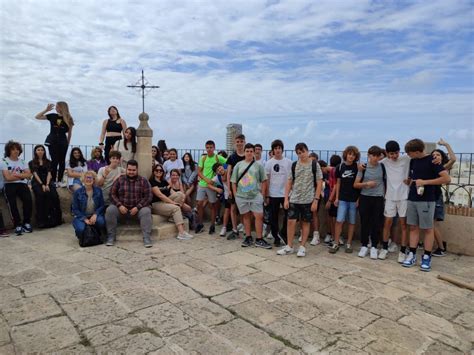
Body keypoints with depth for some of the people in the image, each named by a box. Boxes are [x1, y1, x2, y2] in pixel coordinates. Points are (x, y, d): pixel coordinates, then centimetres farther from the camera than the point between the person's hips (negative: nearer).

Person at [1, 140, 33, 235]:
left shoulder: (22, 161, 16)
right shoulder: (4, 161, 3)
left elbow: (28, 175, 2)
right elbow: (8, 177, -9)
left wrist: (15, 174, -8)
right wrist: (22, 175, 0)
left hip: (22, 184, 3)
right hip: (9, 185, -2)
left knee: (28, 199, -25)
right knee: (12, 202, -29)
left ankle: (26, 222, -12)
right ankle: (17, 225, -21)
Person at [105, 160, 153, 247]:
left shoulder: (143, 181, 3)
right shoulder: (120, 179, 7)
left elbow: (148, 196, -4)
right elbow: (112, 194, 3)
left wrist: (137, 207, -16)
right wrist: (119, 205, -14)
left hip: (138, 208, -1)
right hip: (122, 208, 2)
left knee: (146, 211, -32)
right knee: (110, 210, -25)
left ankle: (147, 238, -27)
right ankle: (111, 237, -13)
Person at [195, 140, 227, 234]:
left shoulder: (218, 158, -6)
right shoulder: (203, 158, 3)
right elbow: (199, 171, 2)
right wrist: (206, 179, -13)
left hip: (212, 185, -3)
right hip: (202, 184, 3)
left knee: (212, 205, 5)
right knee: (199, 204, 2)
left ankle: (212, 225, 14)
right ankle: (200, 224, 17)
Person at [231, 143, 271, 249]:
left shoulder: (258, 165, 3)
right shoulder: (238, 165, 6)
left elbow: (264, 181, 5)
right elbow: (234, 182, 8)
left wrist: (262, 194, -1)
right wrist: (235, 195, 2)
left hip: (255, 196, -1)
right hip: (241, 196, 1)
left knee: (259, 216, -4)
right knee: (246, 216, 11)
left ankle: (259, 240, 5)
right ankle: (248, 238, 23)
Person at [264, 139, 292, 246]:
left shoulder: (288, 162, 1)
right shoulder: (269, 163, 0)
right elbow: (267, 180, 2)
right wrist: (266, 196, 0)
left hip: (286, 194, 0)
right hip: (273, 194, 0)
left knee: (289, 215, -1)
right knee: (274, 217, 7)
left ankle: (283, 233, 20)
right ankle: (276, 237, 19)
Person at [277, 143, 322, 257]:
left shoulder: (314, 165, -3)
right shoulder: (294, 165, 5)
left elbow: (319, 183, -4)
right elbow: (289, 183, 8)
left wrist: (316, 200, -10)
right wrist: (286, 198, 1)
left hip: (308, 200, -2)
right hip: (294, 199, 2)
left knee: (305, 223, 7)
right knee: (291, 222, 0)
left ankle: (302, 247, 18)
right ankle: (289, 247, 12)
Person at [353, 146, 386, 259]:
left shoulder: (382, 167, 1)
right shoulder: (363, 167, -1)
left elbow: (386, 181, 12)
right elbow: (355, 184, 0)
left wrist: (385, 194, 6)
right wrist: (366, 184, -16)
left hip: (378, 198, 1)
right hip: (365, 198, 0)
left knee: (377, 223, 3)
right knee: (364, 222, 4)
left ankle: (374, 247, 16)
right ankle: (364, 246, 17)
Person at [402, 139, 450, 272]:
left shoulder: (432, 161, -10)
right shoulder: (413, 161, 9)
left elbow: (447, 178, -17)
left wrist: (425, 182, -17)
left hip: (426, 200, -6)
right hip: (412, 199, 6)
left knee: (428, 229, 2)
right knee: (413, 227, 7)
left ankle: (426, 257, 10)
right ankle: (412, 255, 12)